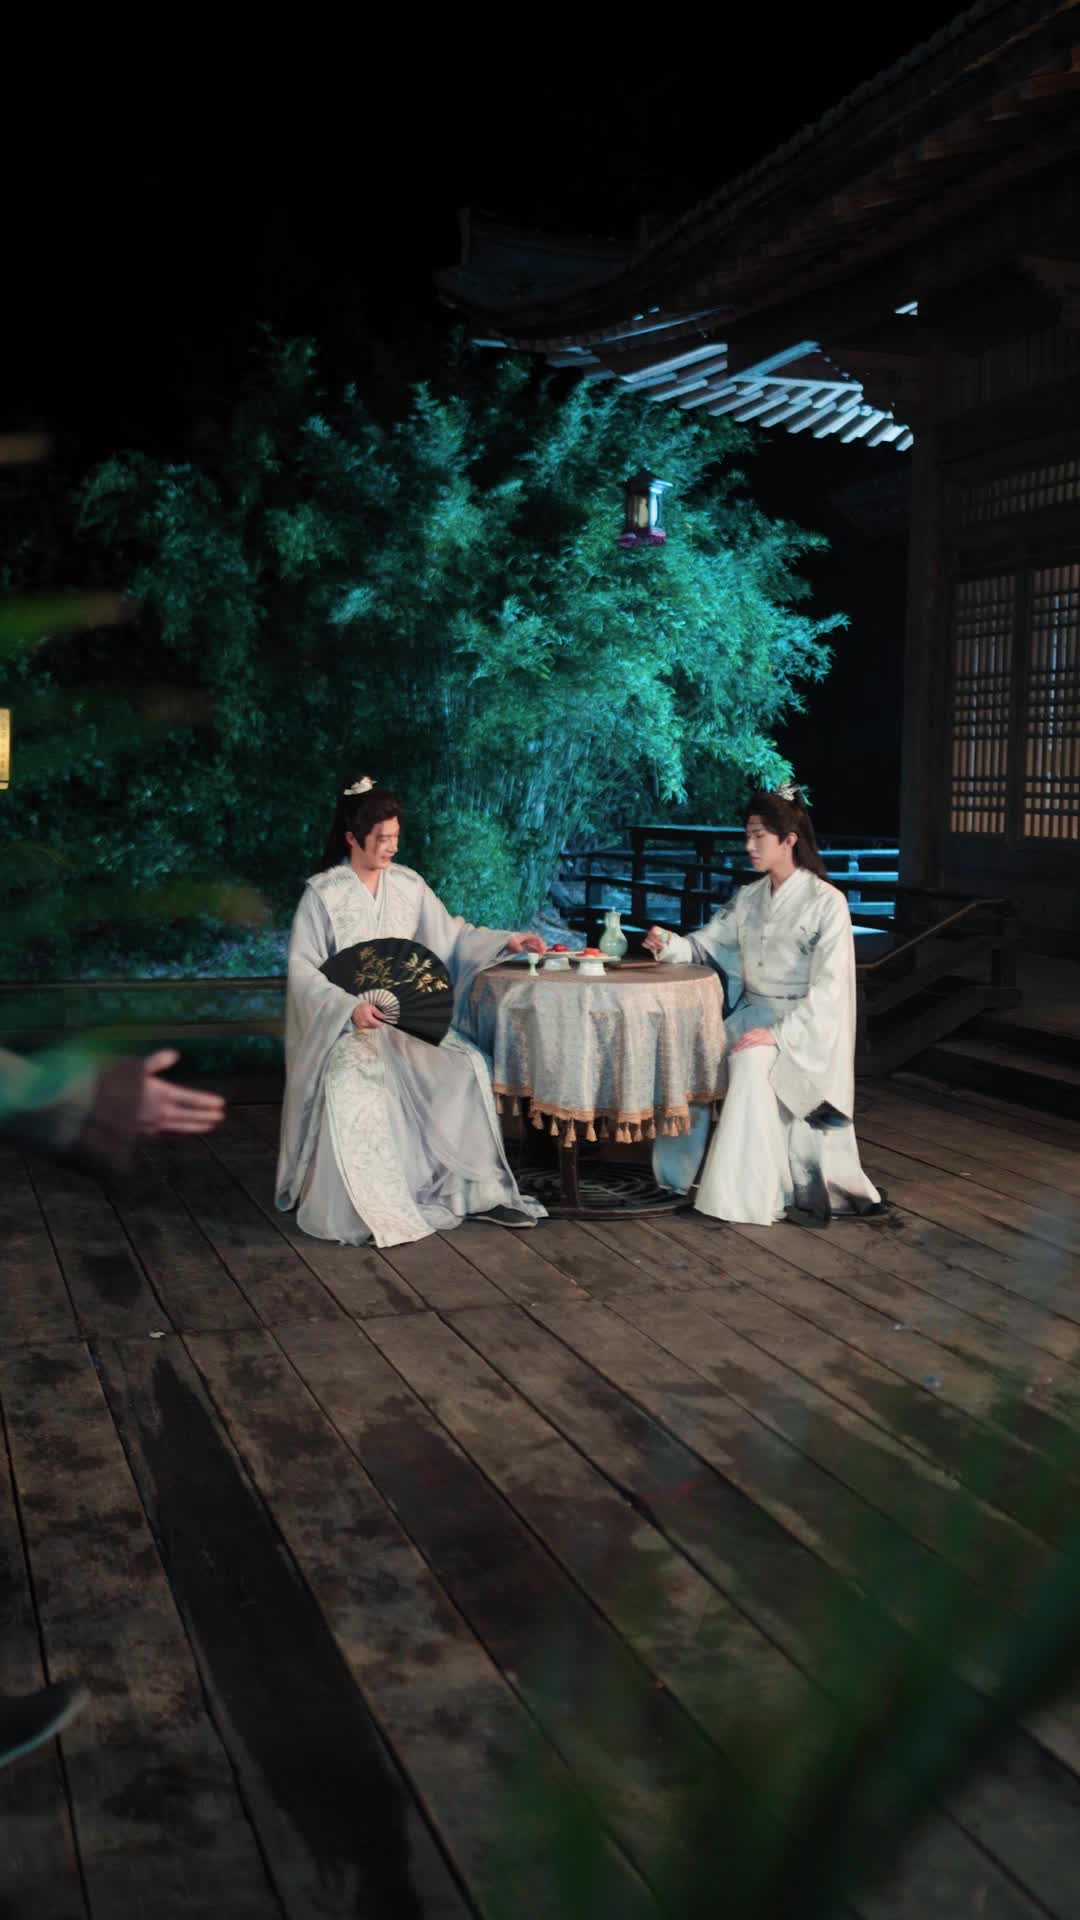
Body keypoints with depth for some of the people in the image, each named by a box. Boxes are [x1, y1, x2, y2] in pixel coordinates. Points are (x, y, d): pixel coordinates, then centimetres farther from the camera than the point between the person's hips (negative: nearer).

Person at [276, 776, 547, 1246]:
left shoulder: (408, 885, 5)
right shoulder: (322, 893, -8)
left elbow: (449, 934, 12)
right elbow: (303, 969, -11)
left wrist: (504, 942, -2)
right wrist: (349, 1007, -25)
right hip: (345, 1023, -4)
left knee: (466, 1064, -18)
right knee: (355, 1084, -34)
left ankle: (477, 1190, -11)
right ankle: (365, 1209, -24)